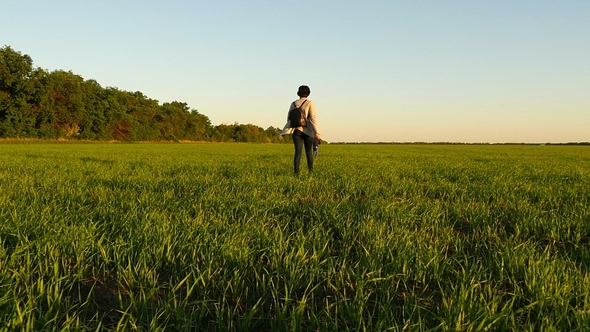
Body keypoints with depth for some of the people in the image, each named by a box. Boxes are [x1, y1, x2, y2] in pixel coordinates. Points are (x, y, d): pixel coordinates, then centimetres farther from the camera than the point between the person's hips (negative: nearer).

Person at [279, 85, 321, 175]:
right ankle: (310, 171, 23)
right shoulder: (310, 103, -5)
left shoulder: (293, 104, 8)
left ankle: (296, 172, -15)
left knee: (298, 152, -2)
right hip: (308, 131, -2)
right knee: (309, 152, 14)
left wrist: (285, 132, 7)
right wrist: (317, 132, -15)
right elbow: (313, 118, -13)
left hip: (296, 131, 2)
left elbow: (289, 119, 6)